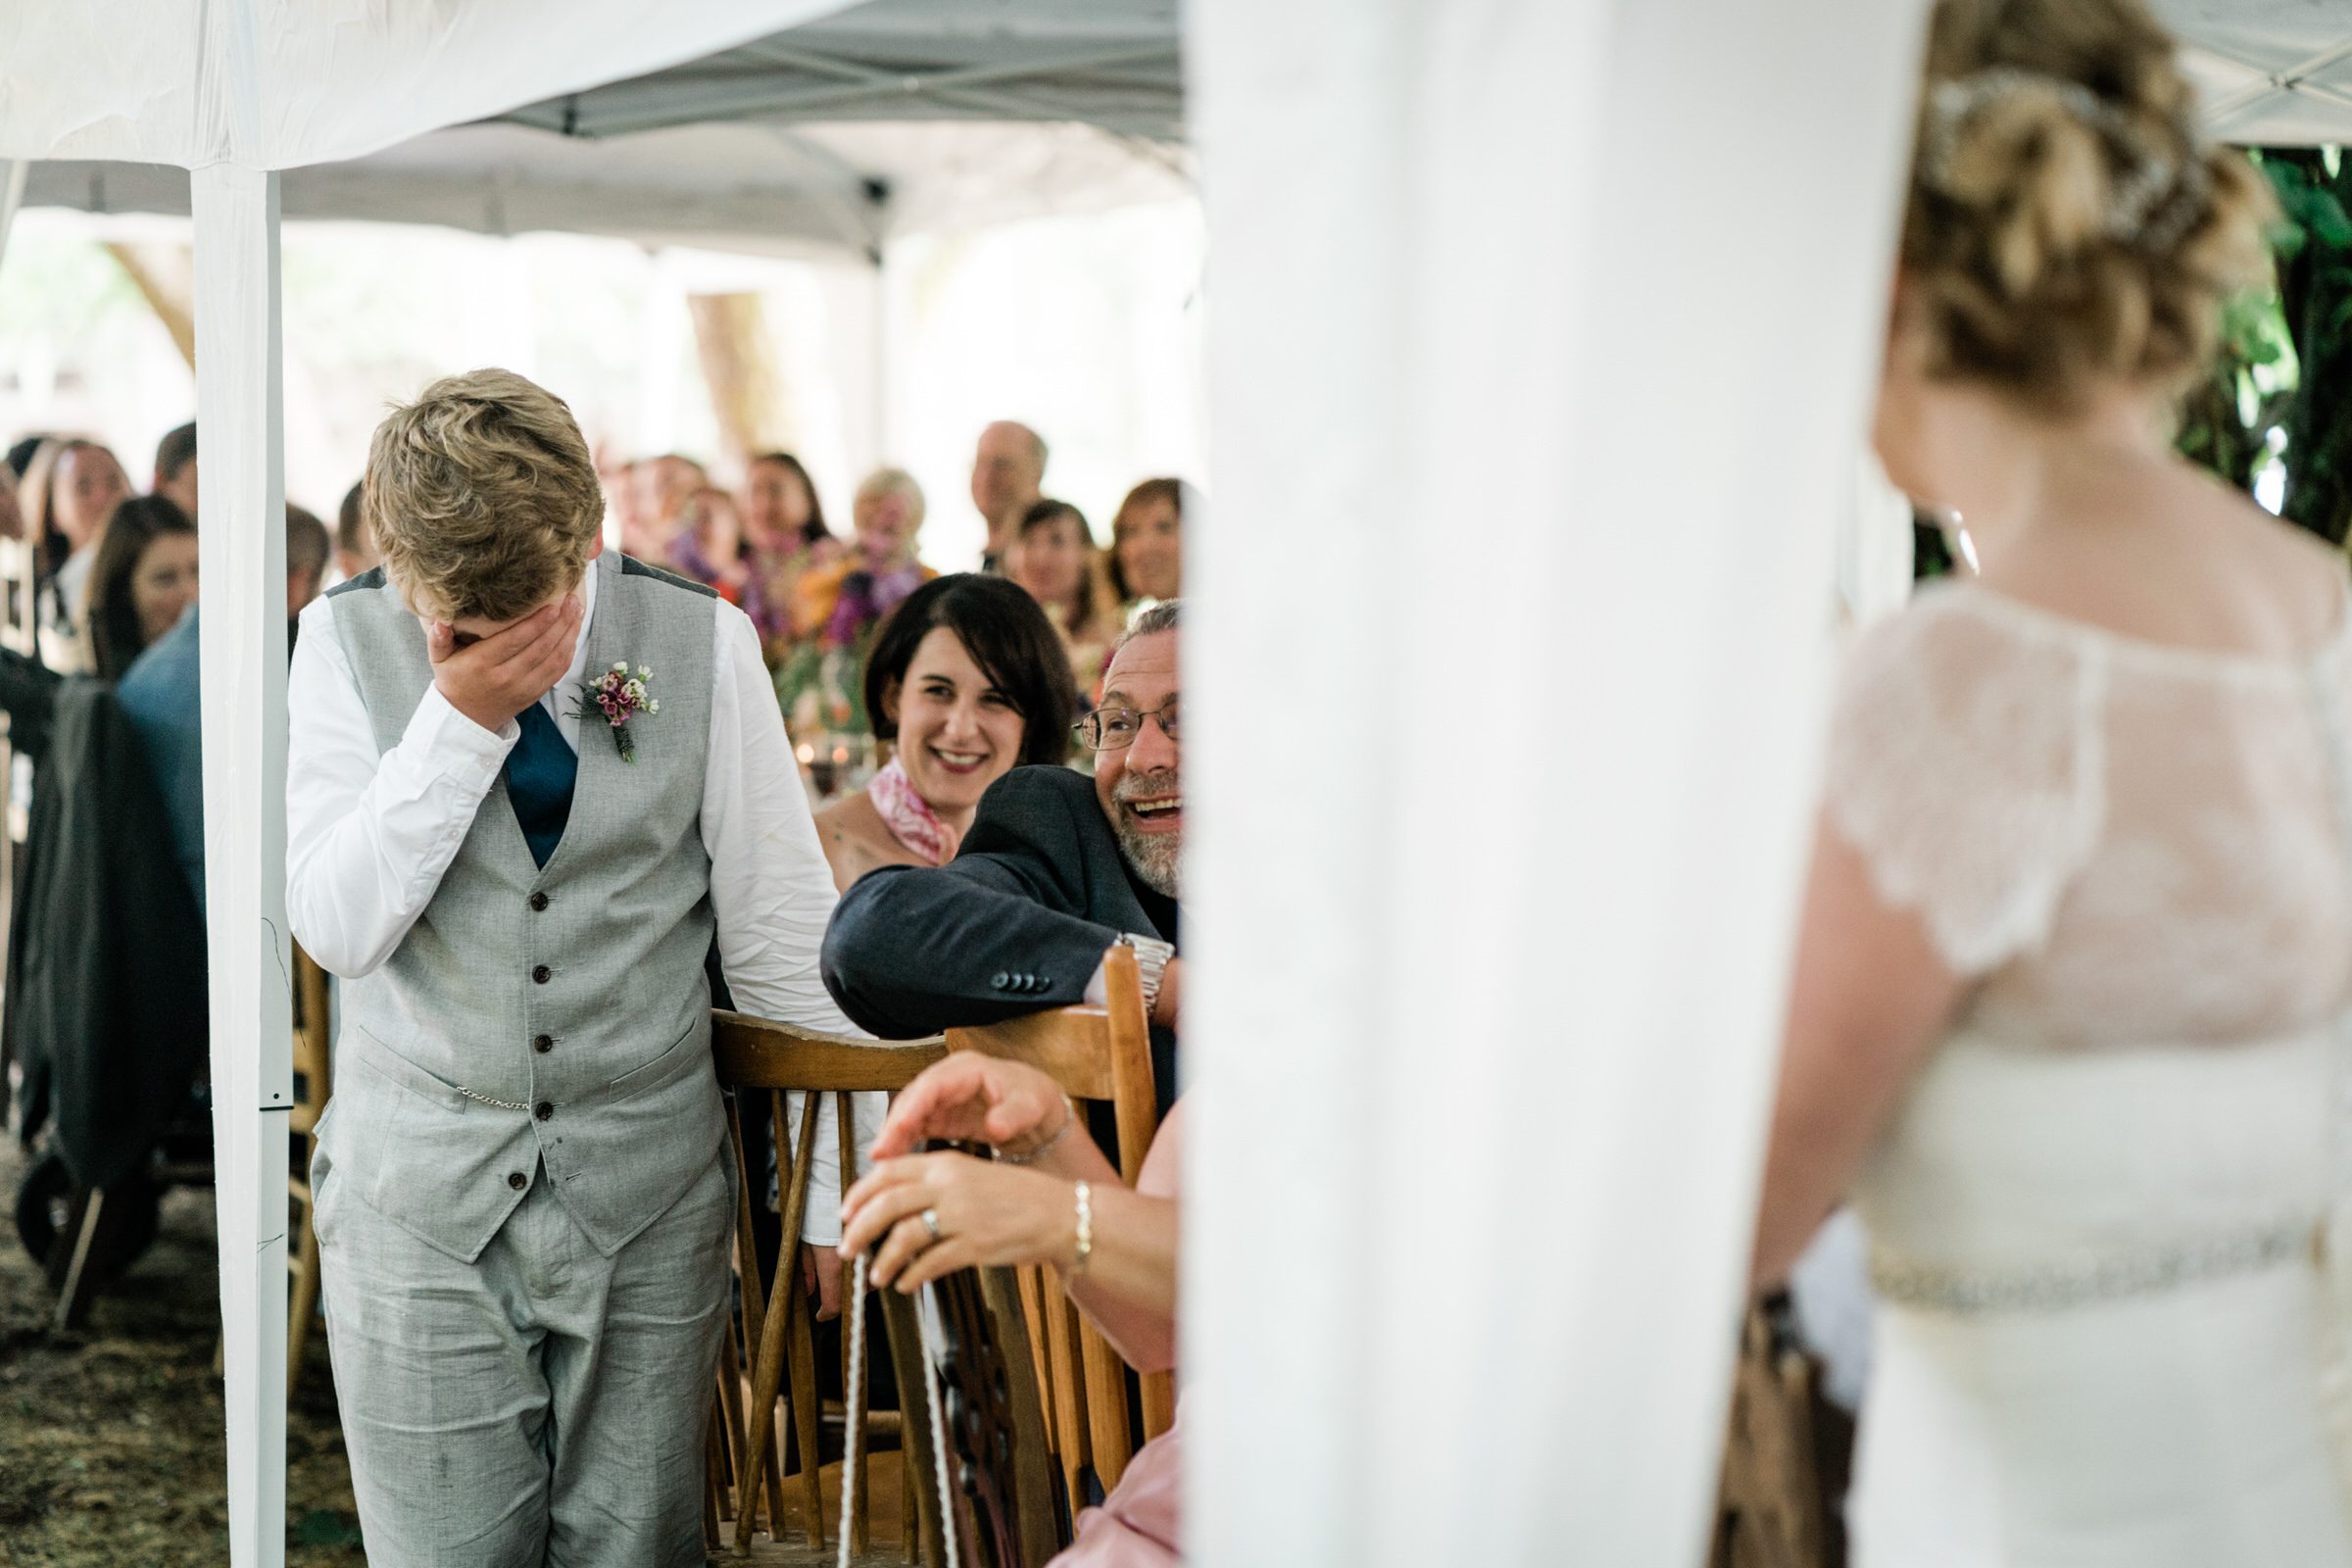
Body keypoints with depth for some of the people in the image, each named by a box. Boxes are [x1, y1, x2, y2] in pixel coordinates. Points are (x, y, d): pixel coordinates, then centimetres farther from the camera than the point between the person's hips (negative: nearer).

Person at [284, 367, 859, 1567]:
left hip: (648, 1191, 0)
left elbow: (783, 938, 0)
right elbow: (336, 928, -9)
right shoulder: (349, 638, -2)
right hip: (419, 1190, 0)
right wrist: (459, 718, -17)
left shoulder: (701, 642, -4)